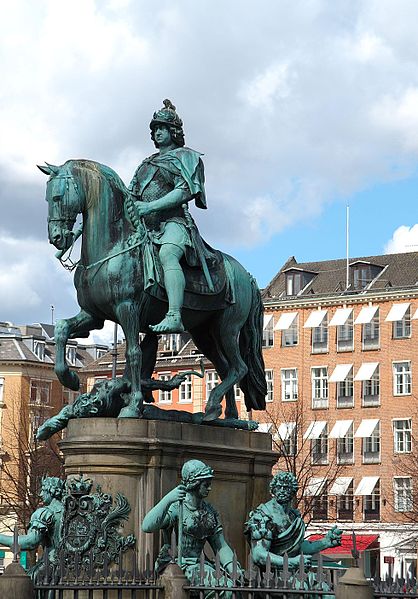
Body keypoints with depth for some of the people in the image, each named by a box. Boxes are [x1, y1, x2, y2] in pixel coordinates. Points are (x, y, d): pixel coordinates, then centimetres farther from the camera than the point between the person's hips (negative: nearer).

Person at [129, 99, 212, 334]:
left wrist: (150, 206, -16)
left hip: (173, 221, -9)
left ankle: (174, 316, -55)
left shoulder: (184, 157, 8)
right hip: (145, 225, 9)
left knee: (167, 254, -37)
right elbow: (133, 195, 26)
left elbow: (184, 192, -7)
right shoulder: (148, 163, 30)